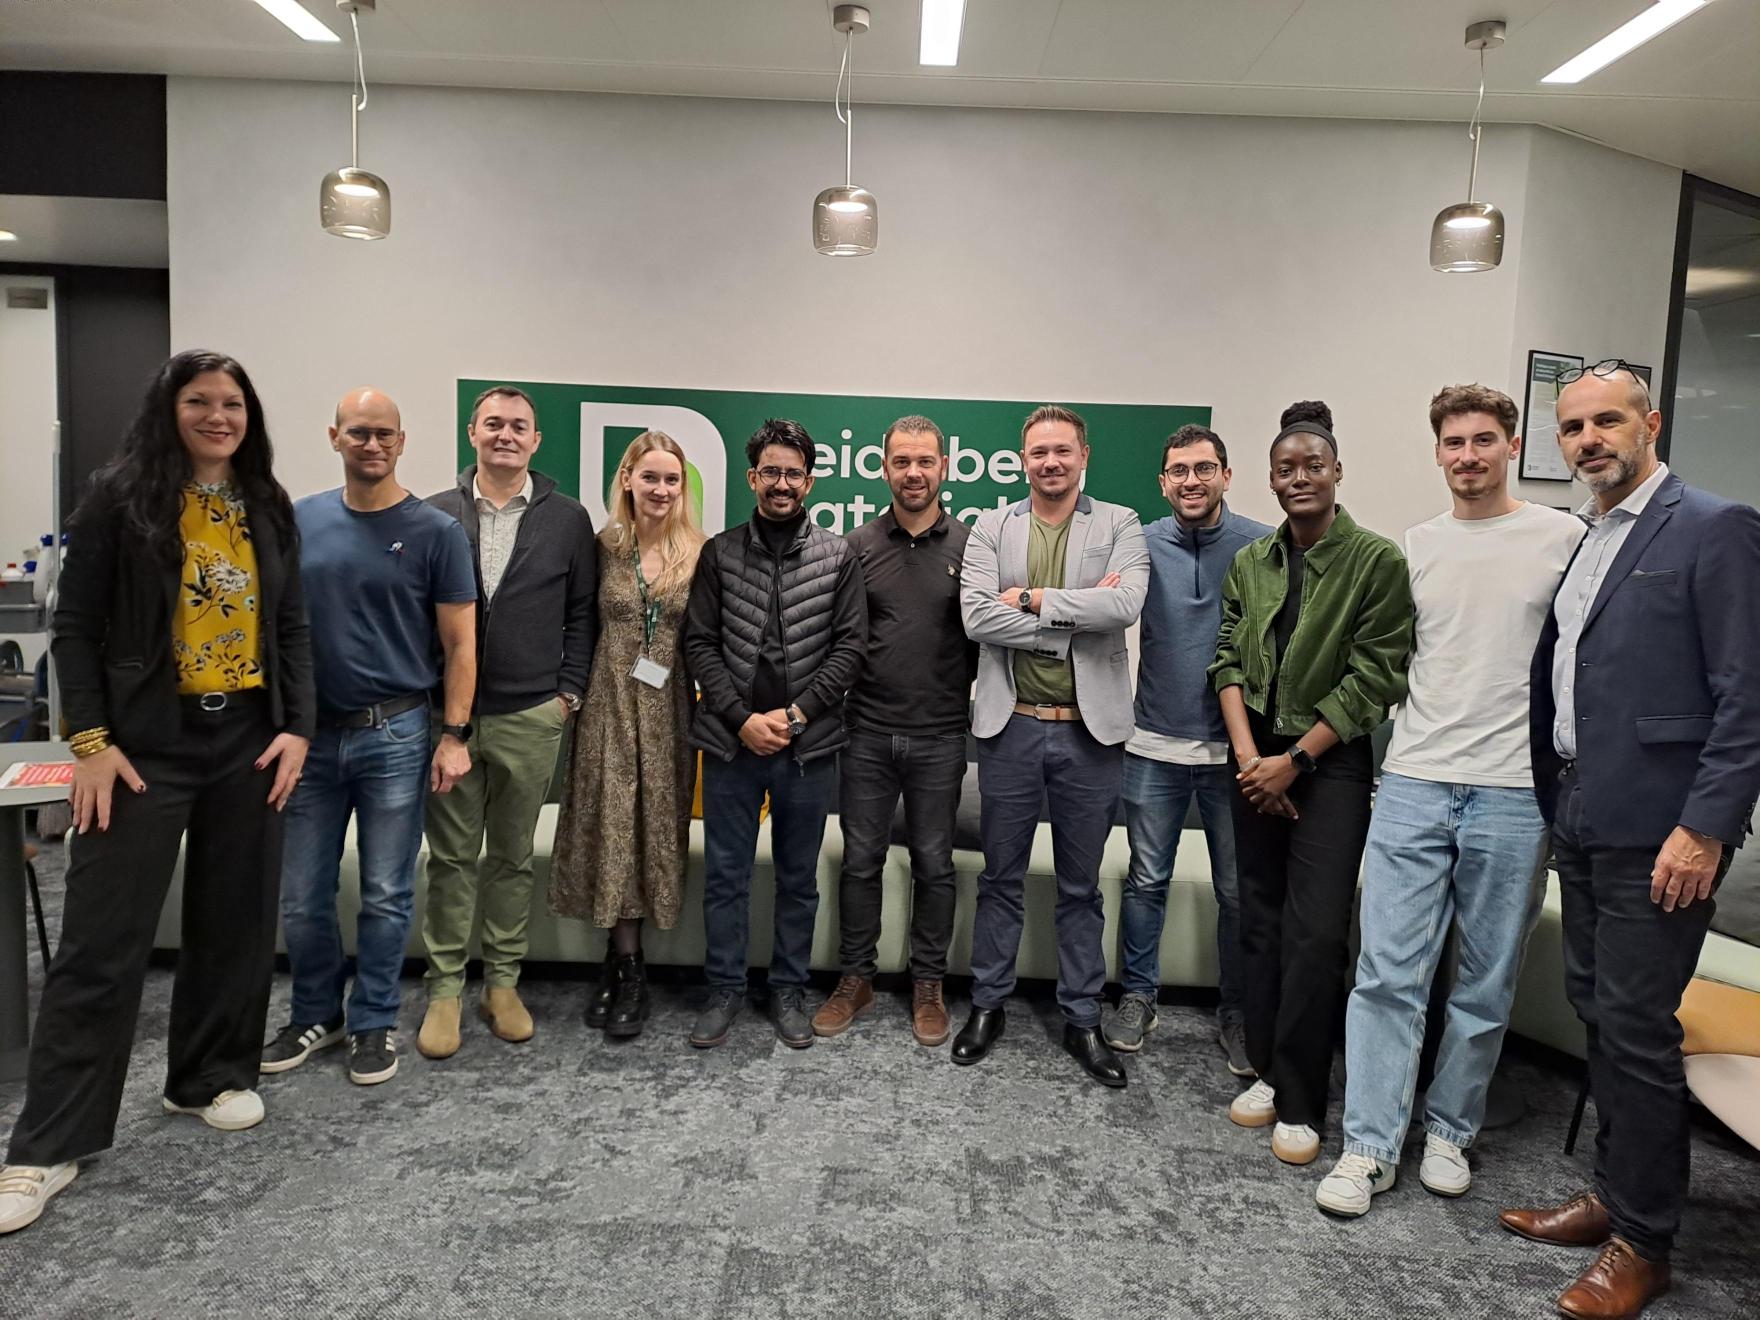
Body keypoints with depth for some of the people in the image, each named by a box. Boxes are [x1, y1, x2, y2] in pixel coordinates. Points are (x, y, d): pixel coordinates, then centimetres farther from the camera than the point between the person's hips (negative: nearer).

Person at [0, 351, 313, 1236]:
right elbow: (76, 626, -4)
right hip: (147, 743, -4)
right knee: (102, 939, 0)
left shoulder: (269, 508, 8)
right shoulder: (120, 496, -3)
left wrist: (298, 727, 0)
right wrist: (90, 740, -11)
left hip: (250, 740, 4)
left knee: (235, 921, 11)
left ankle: (212, 1077, 30)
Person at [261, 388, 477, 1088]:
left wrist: (454, 734, -10)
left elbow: (460, 643, -4)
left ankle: (374, 1024, 24)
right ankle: (315, 1016, 31)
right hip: (310, 734, 3)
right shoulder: (299, 521, 6)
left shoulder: (435, 531, -4)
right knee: (301, 897, 11)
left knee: (385, 896, 7)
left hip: (395, 735, -3)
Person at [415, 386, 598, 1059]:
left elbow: (582, 613, 6)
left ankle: (503, 983, 24)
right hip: (447, 714, 0)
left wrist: (568, 692, 0)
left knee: (512, 857, 11)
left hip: (531, 719, 0)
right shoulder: (435, 514, 4)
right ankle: (444, 990, 19)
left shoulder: (567, 519, 4)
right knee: (451, 857, 7)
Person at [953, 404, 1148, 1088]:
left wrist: (1032, 599, -14)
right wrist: (1076, 615, -14)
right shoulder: (991, 528, 4)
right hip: (1011, 725, 1)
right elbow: (976, 617, -11)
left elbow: (1125, 604, -17)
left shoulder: (1119, 526, 2)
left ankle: (1082, 1018, 27)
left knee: (1081, 887, 12)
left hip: (1089, 729, 0)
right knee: (1000, 878, 13)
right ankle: (989, 1005, 29)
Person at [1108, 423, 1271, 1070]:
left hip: (1235, 748, 0)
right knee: (1146, 881, 11)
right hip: (1156, 744, 1)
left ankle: (1236, 1011, 28)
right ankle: (1138, 997, 29)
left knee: (1238, 889, 11)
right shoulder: (1143, 545, 1)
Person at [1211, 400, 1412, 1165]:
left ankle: (1300, 1105, 9)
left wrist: (1293, 760, -13)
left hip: (1331, 764, -4)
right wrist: (1247, 752, -8)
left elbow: (1374, 678, -11)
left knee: (1316, 935, -5)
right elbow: (1228, 661, 5)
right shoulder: (1250, 564, 7)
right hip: (1257, 761, 5)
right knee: (1260, 922, 10)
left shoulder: (1377, 561, -7)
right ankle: (1267, 1072, 25)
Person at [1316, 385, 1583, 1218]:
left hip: (1514, 794, -2)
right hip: (1412, 783, 2)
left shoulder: (1564, 540, 1)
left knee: (1486, 983, 10)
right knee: (1387, 971, 0)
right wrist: (1406, 750, 10)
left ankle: (1450, 1131, 27)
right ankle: (1370, 1147, 9)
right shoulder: (1415, 548, 10)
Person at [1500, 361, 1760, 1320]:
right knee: (1598, 1013, 15)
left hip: (1656, 834, -7)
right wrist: (1550, 806, 11)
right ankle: (1614, 1194, 31)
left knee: (1636, 1028, 0)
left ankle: (1642, 1242, 17)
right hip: (1580, 825, 7)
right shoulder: (1578, 542, 13)